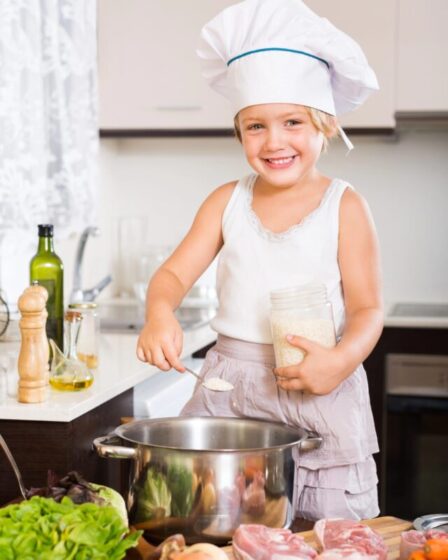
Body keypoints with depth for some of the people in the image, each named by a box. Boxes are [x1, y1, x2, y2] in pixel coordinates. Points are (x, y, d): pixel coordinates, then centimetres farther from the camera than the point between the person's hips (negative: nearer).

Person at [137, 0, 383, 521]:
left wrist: (344, 357, -23)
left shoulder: (343, 206, -3)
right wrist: (159, 314, -21)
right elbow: (174, 272, 2)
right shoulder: (227, 201, 6)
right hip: (228, 386, 3)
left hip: (318, 393, -2)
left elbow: (366, 306, -3)